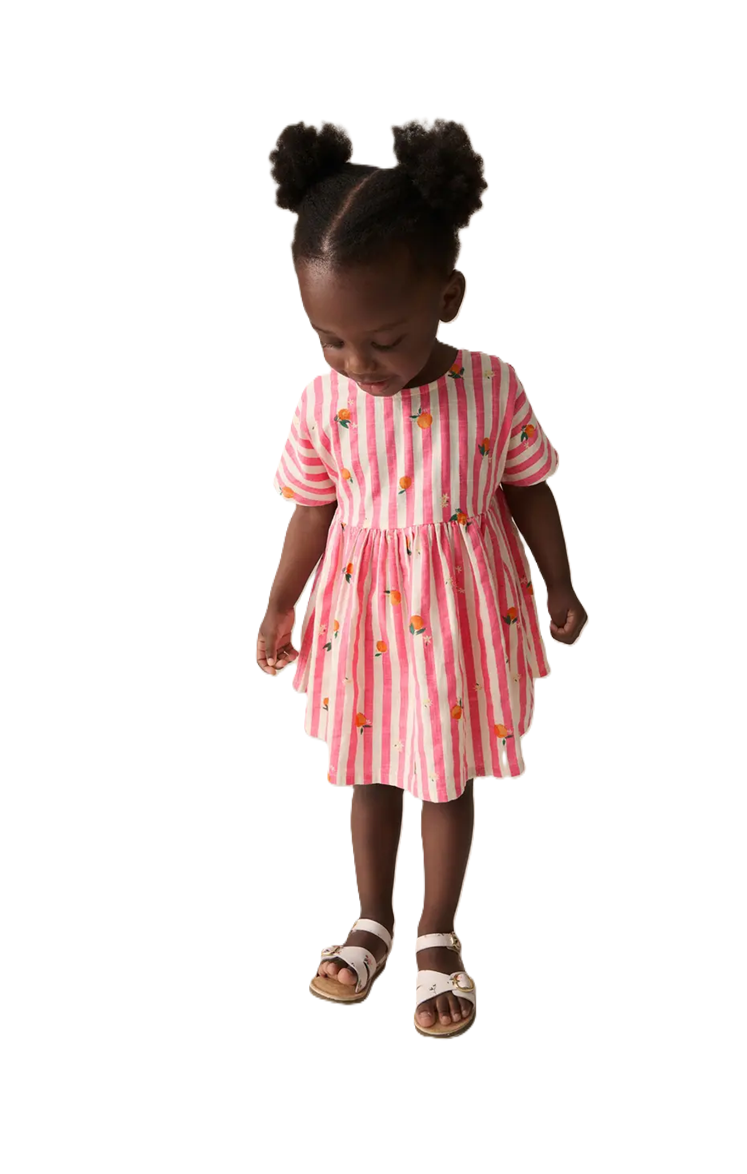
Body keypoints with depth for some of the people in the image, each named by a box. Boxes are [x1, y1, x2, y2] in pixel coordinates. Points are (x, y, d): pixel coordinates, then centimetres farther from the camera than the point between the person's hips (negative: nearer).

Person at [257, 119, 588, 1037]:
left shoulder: (492, 390, -16)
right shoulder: (325, 402, -12)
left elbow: (529, 492, -2)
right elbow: (313, 510, 1)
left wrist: (560, 588, 6)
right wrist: (278, 608, 7)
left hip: (461, 611, -1)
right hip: (365, 610, 2)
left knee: (448, 778, 13)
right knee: (371, 771, 17)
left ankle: (438, 939, 33)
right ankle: (372, 921, 39)